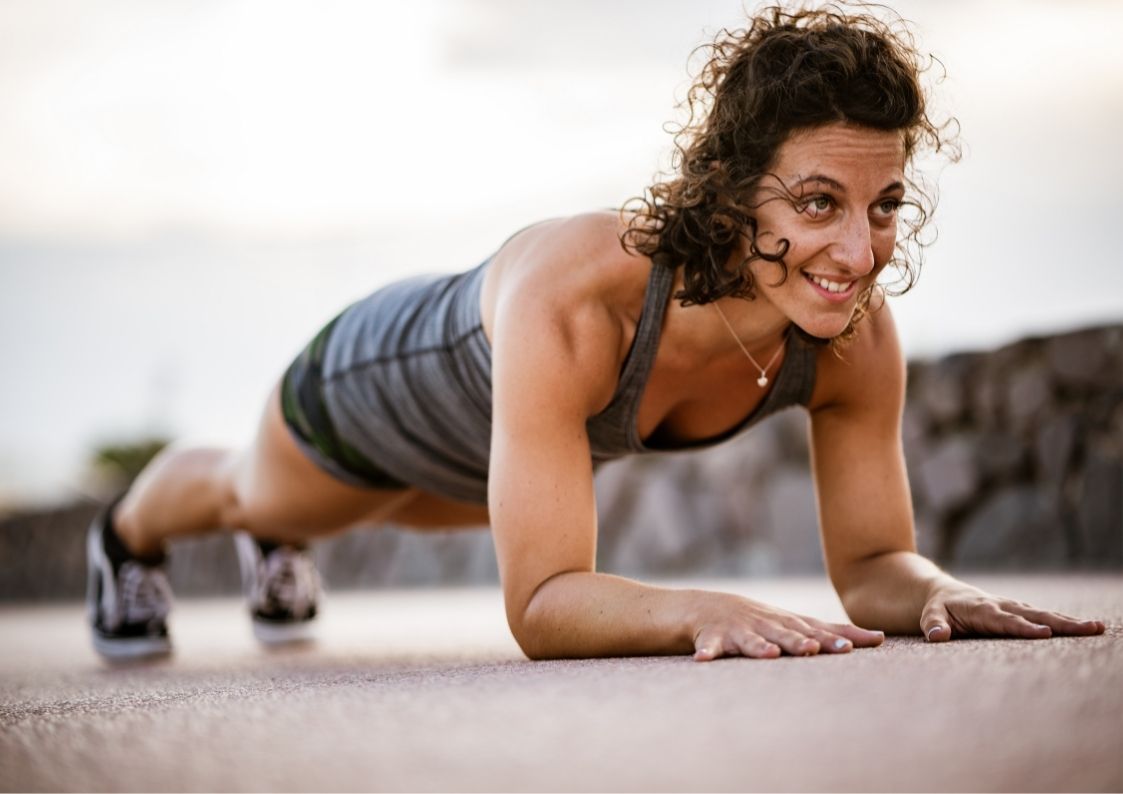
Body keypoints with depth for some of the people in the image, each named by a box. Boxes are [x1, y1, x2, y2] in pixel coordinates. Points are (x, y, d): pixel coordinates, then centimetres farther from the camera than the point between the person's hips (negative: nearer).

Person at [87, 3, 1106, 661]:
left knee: (425, 508, 41)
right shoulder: (570, 299, -52)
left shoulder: (858, 339, -36)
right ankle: (128, 533, 70)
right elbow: (541, 602, -51)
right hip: (386, 380, -4)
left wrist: (937, 592, -45)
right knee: (249, 490, 32)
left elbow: (873, 559, -23)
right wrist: (700, 610, -69)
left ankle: (278, 545, 77)